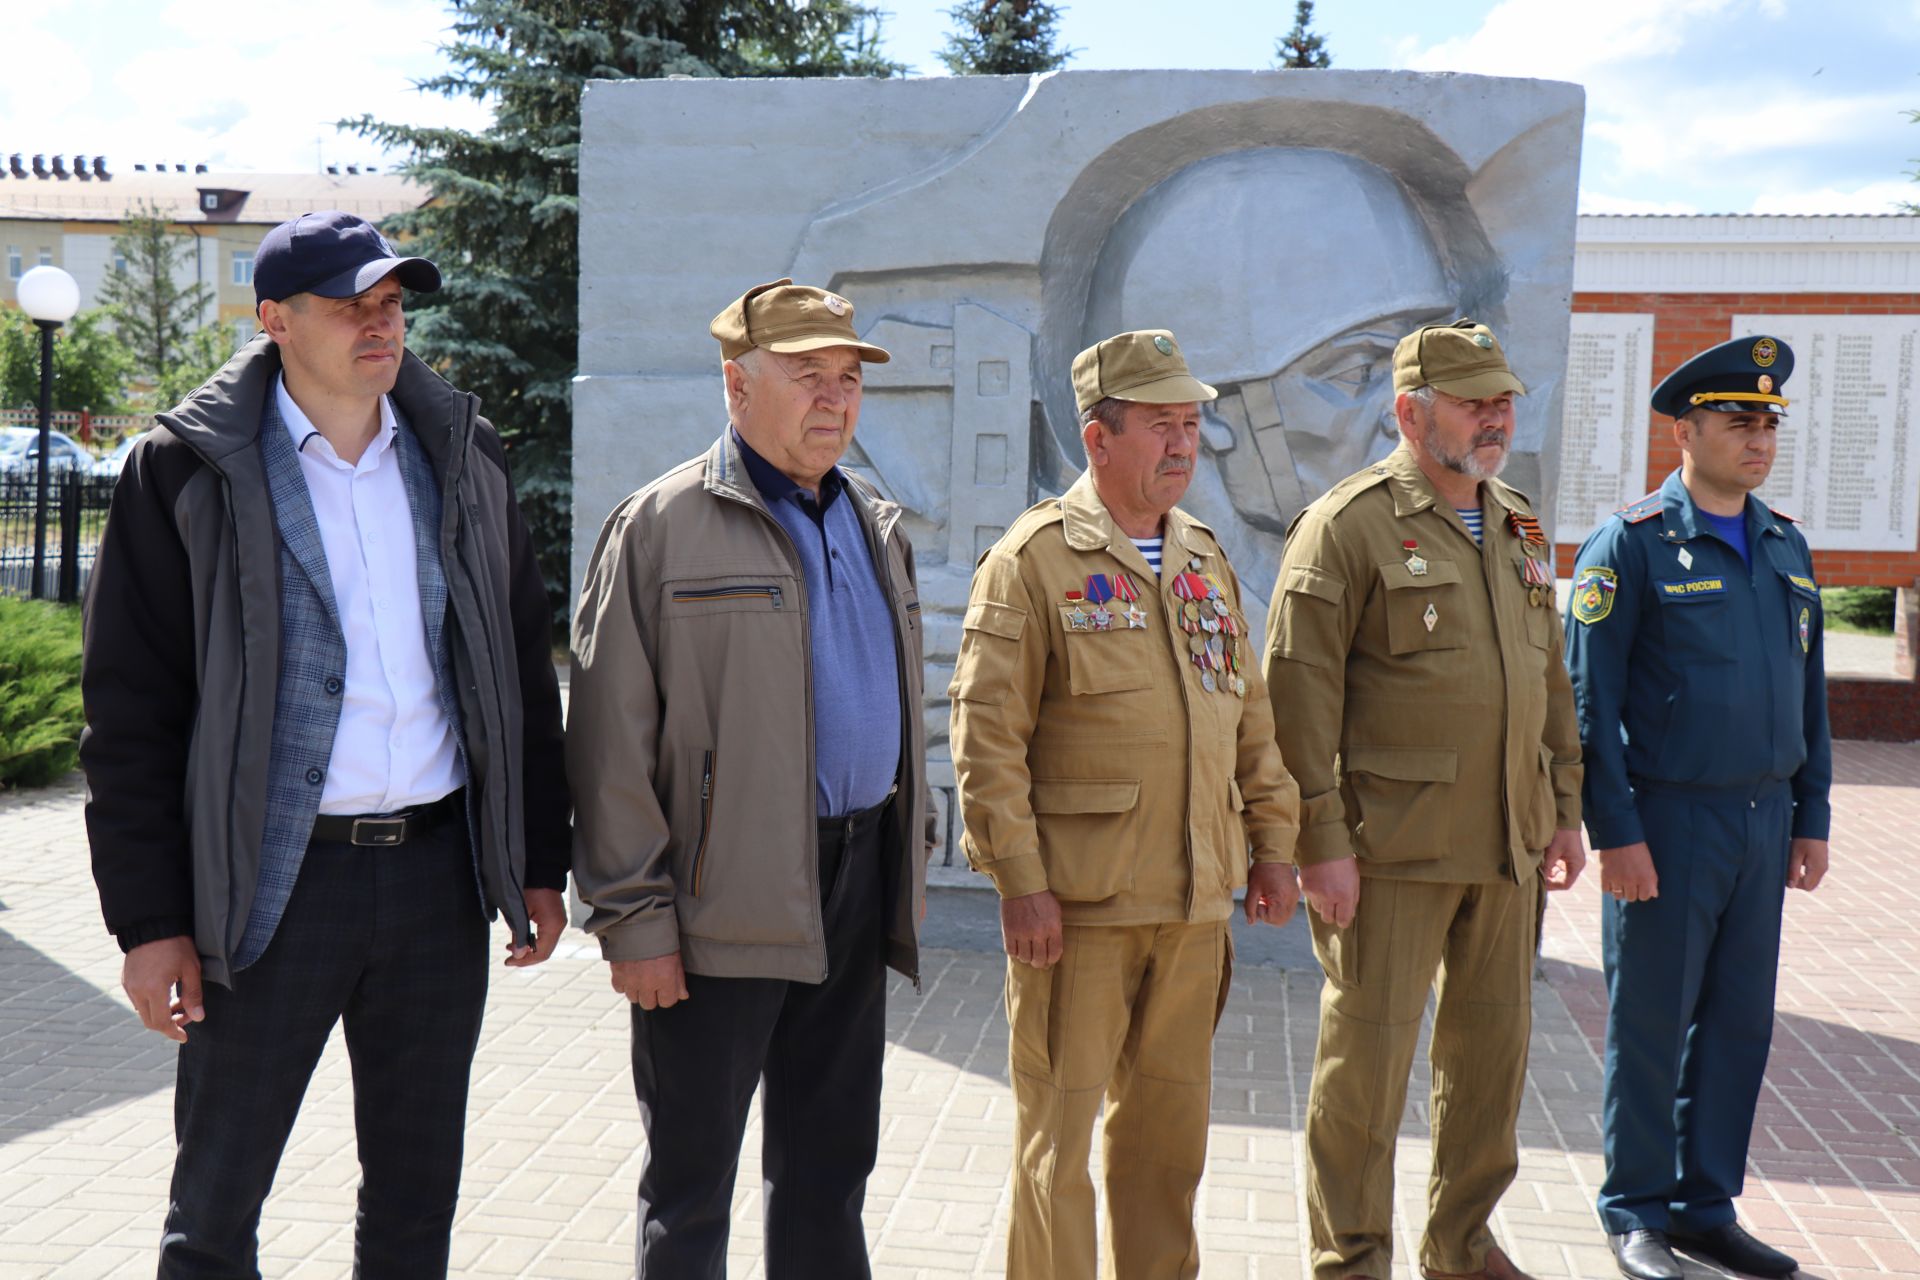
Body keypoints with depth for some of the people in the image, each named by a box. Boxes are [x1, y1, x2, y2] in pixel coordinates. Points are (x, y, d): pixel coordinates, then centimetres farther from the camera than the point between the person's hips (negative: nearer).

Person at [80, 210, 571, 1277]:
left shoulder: (463, 456, 8)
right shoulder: (190, 471, -3)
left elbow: (526, 666, 11)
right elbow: (130, 706, -4)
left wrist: (541, 863, 9)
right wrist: (150, 918, -8)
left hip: (440, 868, 3)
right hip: (274, 879, -3)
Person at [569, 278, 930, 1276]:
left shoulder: (876, 528, 14)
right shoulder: (661, 526, -7)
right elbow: (612, 743, -10)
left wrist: (908, 857, 17)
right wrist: (633, 916, -13)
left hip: (856, 885, 6)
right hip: (722, 902, -6)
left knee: (829, 1173, 17)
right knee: (691, 1189, 7)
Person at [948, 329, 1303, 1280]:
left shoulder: (1206, 559, 13)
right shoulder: (1033, 558, -7)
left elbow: (1250, 715, 18)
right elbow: (986, 731, -12)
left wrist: (1271, 842, 13)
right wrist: (1019, 881, -16)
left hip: (1195, 901, 6)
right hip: (1077, 901, -6)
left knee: (1171, 1121, 16)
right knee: (1059, 1129, 4)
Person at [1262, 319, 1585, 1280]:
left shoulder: (1518, 530, 14)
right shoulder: (1348, 524, -9)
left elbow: (1550, 678, 20)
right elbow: (1300, 688, -13)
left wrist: (1565, 808, 16)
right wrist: (1322, 840, -17)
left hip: (1506, 847, 7)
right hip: (1392, 850, -7)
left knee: (1492, 1047, 15)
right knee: (1367, 1054, 2)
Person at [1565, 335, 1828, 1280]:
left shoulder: (1786, 547, 11)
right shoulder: (1632, 544, -8)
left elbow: (1810, 692, 16)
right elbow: (1587, 698, -11)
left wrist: (1811, 817, 11)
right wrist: (1615, 832, -15)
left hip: (1763, 822, 6)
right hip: (1668, 821, -6)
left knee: (1740, 1022, 12)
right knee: (1651, 1024, 4)